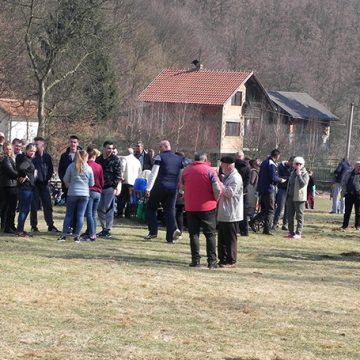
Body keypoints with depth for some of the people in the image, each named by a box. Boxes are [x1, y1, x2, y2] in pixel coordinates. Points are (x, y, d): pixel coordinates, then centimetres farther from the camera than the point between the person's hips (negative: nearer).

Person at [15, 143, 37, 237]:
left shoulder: (29, 159, 14)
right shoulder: (26, 160, -17)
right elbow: (20, 168, -35)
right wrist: (24, 176, -20)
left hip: (28, 187, 10)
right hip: (26, 187, -10)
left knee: (25, 209, 15)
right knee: (24, 209, -6)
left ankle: (20, 229, 22)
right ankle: (19, 231, -2)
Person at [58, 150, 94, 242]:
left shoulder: (71, 166, -2)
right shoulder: (89, 168, 0)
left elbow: (65, 180, 3)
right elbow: (92, 183, 6)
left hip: (72, 193, 0)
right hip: (84, 194, 0)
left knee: (69, 214, 8)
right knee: (80, 215, 3)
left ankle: (64, 235, 6)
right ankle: (77, 235, 0)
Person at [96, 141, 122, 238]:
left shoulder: (115, 159, -1)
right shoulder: (99, 159, 13)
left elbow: (118, 175, -6)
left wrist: (115, 187, -13)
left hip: (110, 187, -5)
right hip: (100, 187, 5)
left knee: (108, 209, -5)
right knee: (100, 209, 7)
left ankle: (108, 230, -1)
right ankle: (104, 228, 18)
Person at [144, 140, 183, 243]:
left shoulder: (159, 157, -4)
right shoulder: (179, 159, 12)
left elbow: (153, 174, -9)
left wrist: (148, 188, -8)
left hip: (160, 186, -4)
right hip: (173, 188, 4)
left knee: (151, 208, 12)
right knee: (170, 210, 6)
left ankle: (153, 231, 5)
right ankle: (170, 237, -8)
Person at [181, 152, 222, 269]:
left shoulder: (186, 170, 4)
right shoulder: (210, 171, -7)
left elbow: (181, 188, 12)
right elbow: (218, 190, -14)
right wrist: (215, 200, 2)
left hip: (190, 207, 2)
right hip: (207, 207, -2)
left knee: (194, 234, 9)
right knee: (210, 234, 5)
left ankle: (195, 260, 5)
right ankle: (212, 261, 3)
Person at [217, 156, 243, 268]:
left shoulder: (236, 178, -14)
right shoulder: (225, 176, 16)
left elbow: (229, 193, -21)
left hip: (231, 215, -10)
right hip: (223, 213, 10)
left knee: (230, 238, -3)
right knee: (222, 238, 14)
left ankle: (231, 261, 2)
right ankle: (223, 259, 21)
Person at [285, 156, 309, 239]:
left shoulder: (305, 174, -5)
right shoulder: (293, 173, 17)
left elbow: (303, 183, -22)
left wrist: (299, 174, -20)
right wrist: (287, 196, 19)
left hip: (299, 198, -7)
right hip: (290, 197, 7)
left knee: (299, 216, -3)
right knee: (289, 216, 9)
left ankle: (298, 233, -1)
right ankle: (291, 232, 17)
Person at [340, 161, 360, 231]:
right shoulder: (348, 174, 8)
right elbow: (343, 183, 12)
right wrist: (344, 191, 4)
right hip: (349, 195, 2)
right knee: (347, 210, 6)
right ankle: (345, 225, 11)